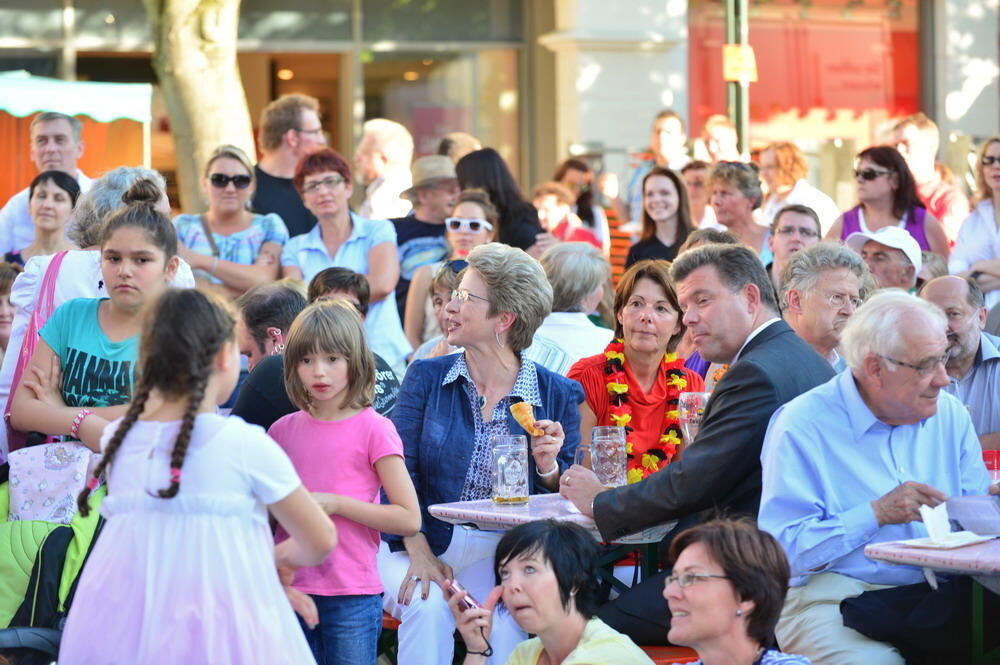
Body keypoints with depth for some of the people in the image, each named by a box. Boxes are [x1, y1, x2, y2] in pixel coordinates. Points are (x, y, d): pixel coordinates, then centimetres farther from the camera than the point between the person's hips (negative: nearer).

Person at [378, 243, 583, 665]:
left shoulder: (556, 395, 4)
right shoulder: (426, 378, 6)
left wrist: (548, 467, -15)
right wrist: (419, 554, -16)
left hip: (501, 555, 0)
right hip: (424, 544, 1)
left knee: (507, 619, -30)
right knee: (429, 606, -31)